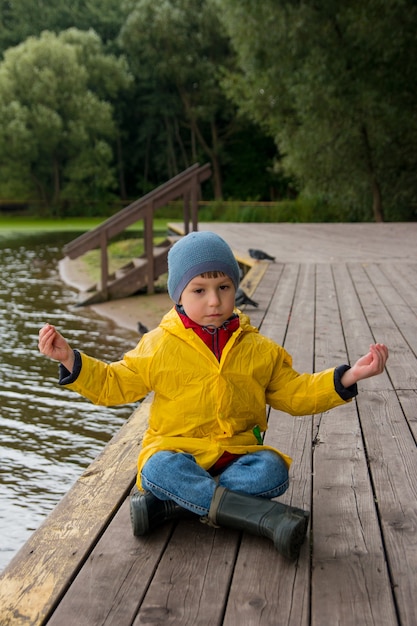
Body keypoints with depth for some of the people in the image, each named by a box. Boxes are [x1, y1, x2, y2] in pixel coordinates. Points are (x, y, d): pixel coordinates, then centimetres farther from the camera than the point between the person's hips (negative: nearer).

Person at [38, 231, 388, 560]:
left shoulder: (260, 350, 6)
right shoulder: (158, 347, 0)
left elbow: (295, 394, 10)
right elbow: (114, 384, 7)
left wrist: (348, 377, -2)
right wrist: (70, 360, -8)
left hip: (237, 455, 2)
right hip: (177, 451, -1)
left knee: (272, 471, -28)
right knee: (159, 468, -35)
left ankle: (170, 503, -28)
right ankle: (266, 516, -37)